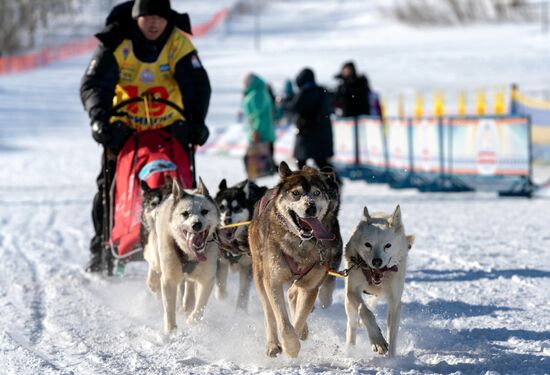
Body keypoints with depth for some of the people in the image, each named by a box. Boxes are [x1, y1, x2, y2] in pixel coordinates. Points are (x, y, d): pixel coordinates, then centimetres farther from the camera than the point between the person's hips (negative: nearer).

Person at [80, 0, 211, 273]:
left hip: (169, 127, 0)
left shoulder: (179, 43, -12)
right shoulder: (116, 43, -14)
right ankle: (102, 251, 10)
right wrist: (99, 117, -37)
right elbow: (93, 83, -20)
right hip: (124, 129, 0)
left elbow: (197, 84, -18)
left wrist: (197, 120, -33)